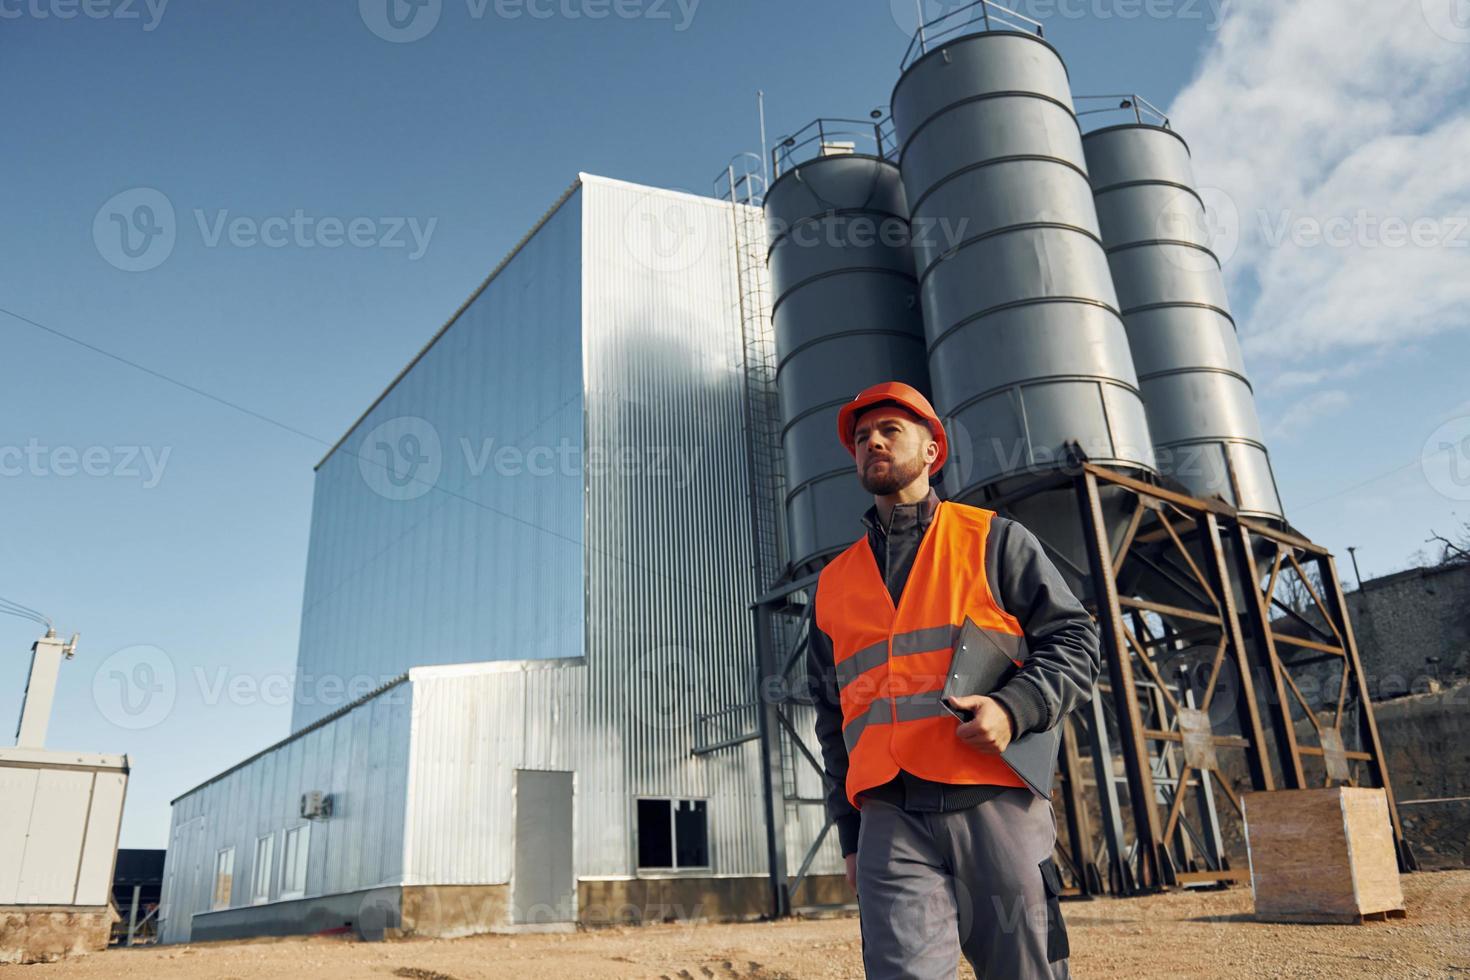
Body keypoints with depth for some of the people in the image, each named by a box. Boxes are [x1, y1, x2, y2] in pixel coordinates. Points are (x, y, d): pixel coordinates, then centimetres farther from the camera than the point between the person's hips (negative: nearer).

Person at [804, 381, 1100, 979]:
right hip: (890, 823, 2)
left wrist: (1015, 707, -14)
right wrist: (851, 837, 16)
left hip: (996, 808, -1)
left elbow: (1074, 639, 5)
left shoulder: (992, 540, 12)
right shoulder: (834, 582, 20)